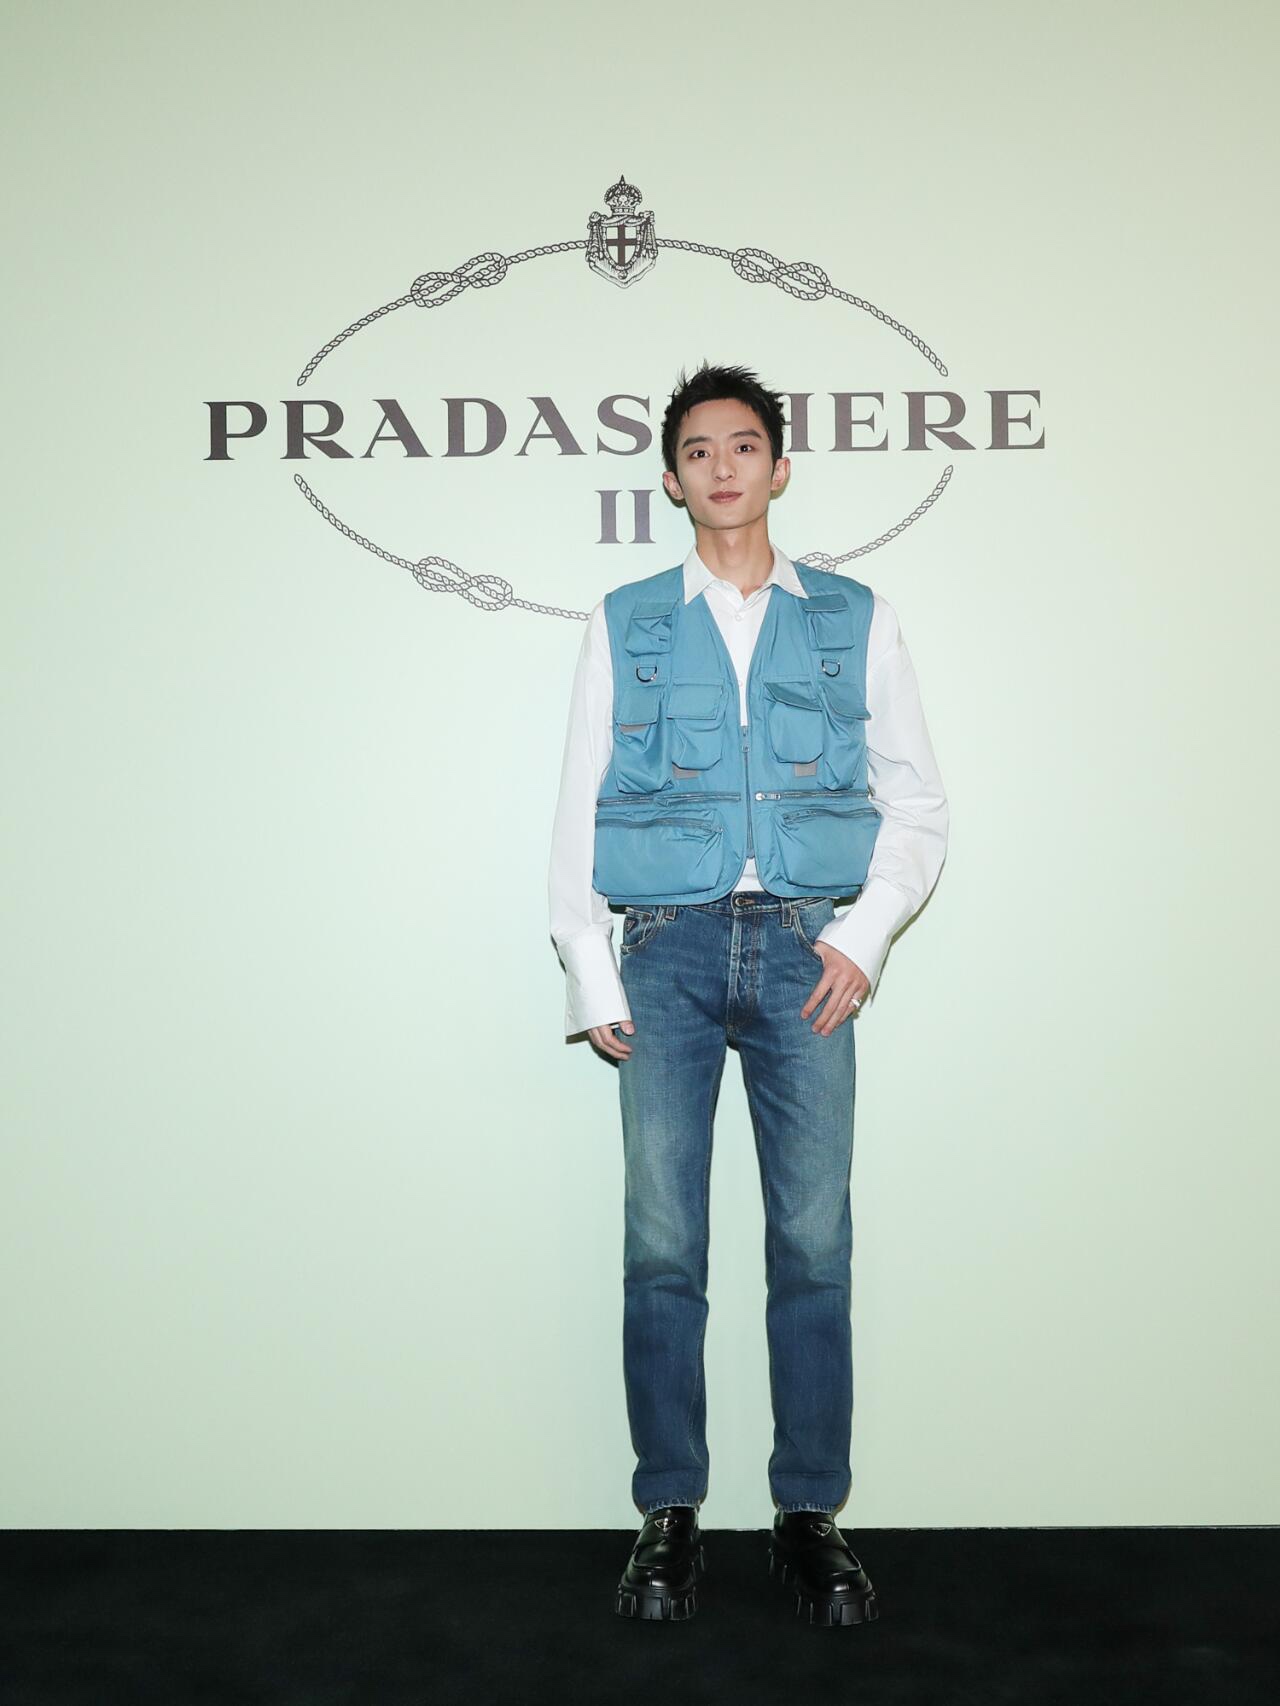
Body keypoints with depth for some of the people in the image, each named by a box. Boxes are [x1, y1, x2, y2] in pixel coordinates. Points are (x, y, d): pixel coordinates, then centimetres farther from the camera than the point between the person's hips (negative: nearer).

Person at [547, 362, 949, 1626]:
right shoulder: (625, 623, 13)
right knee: (661, 1246, 1)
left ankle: (809, 1519, 13)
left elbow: (917, 804, 12)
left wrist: (864, 933, -3)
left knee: (813, 1242, 0)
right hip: (669, 947, 0)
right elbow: (578, 810, 11)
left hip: (804, 950, 0)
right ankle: (668, 1517, 14)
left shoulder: (853, 620, 12)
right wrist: (591, 977, 3)